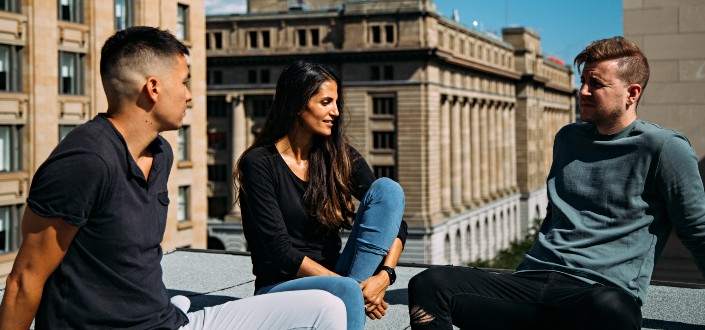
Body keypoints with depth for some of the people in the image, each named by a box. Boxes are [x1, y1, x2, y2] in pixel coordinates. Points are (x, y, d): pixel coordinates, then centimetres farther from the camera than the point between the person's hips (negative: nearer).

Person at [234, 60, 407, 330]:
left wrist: (385, 275, -19)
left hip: (335, 275, 6)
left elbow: (396, 223, 1)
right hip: (279, 287, -5)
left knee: (387, 188, -12)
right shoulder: (259, 163, -9)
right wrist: (352, 287, -19)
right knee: (345, 289, -39)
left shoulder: (340, 157, 5)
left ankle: (356, 288, -20)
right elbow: (279, 251, -14)